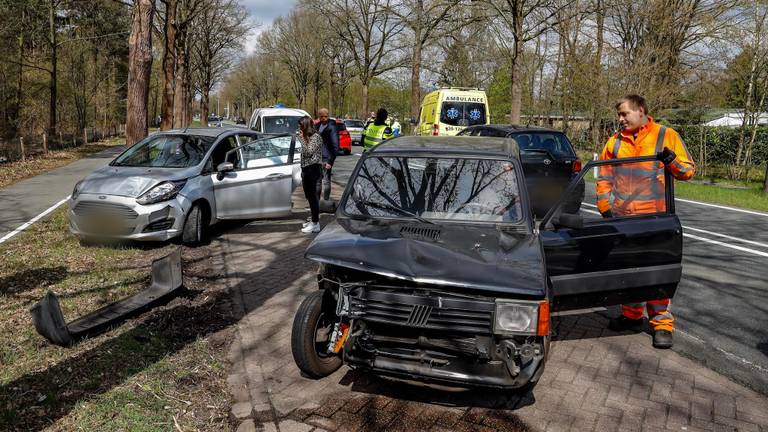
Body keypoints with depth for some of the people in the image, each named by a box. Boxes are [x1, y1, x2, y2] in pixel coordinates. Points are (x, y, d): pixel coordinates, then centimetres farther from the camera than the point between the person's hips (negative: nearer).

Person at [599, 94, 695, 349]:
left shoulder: (666, 136, 2)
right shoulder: (615, 141, 11)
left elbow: (688, 170, 4)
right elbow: (604, 178, 13)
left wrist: (672, 161, -16)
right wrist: (605, 208, 4)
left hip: (653, 218, -4)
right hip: (620, 218, 4)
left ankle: (662, 322, 7)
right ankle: (632, 316, 27)